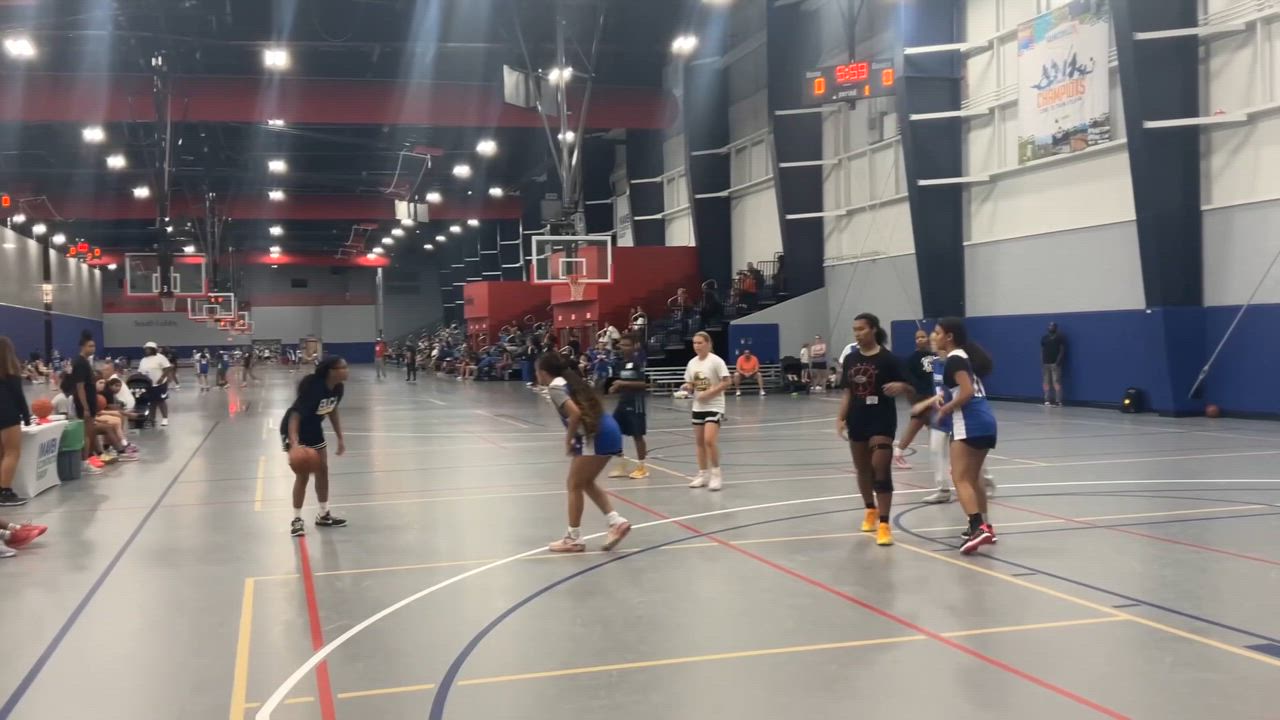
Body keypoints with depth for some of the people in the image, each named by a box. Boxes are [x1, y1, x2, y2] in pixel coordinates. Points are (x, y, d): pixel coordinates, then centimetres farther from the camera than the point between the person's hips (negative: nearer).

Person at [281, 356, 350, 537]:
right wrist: (294, 444, -49)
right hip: (294, 430, -8)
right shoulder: (313, 388, -35)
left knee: (323, 470, 11)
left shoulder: (338, 388, -12)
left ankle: (323, 515, 24)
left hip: (313, 429, 8)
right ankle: (297, 520, 6)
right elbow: (295, 415, -37)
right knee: (303, 475, -9)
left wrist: (340, 438, 7)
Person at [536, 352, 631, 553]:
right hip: (608, 431, 9)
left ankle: (573, 538, 11)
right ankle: (616, 522, 11)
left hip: (596, 435, -9)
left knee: (574, 485, 4)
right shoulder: (569, 380, 21)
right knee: (586, 483, 20)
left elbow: (575, 413, -17)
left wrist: (568, 440, -5)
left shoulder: (555, 386, -5)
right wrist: (574, 439, 14)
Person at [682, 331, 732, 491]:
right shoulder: (692, 363, 6)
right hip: (698, 407, 6)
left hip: (714, 406, -6)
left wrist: (709, 392, -21)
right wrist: (687, 387, -9)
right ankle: (703, 475, 20)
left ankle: (716, 475, -3)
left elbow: (727, 382, -14)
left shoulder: (716, 361, -12)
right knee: (700, 442, 9)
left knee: (709, 440, -17)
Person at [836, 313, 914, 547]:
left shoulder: (888, 358, -9)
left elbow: (909, 388, -8)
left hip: (882, 420, -5)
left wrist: (900, 387, -30)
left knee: (881, 469, -12)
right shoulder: (850, 359, 6)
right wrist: (841, 418, 5)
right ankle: (871, 510, 38)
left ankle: (884, 524, -12)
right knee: (862, 469, 16)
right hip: (857, 420, 6)